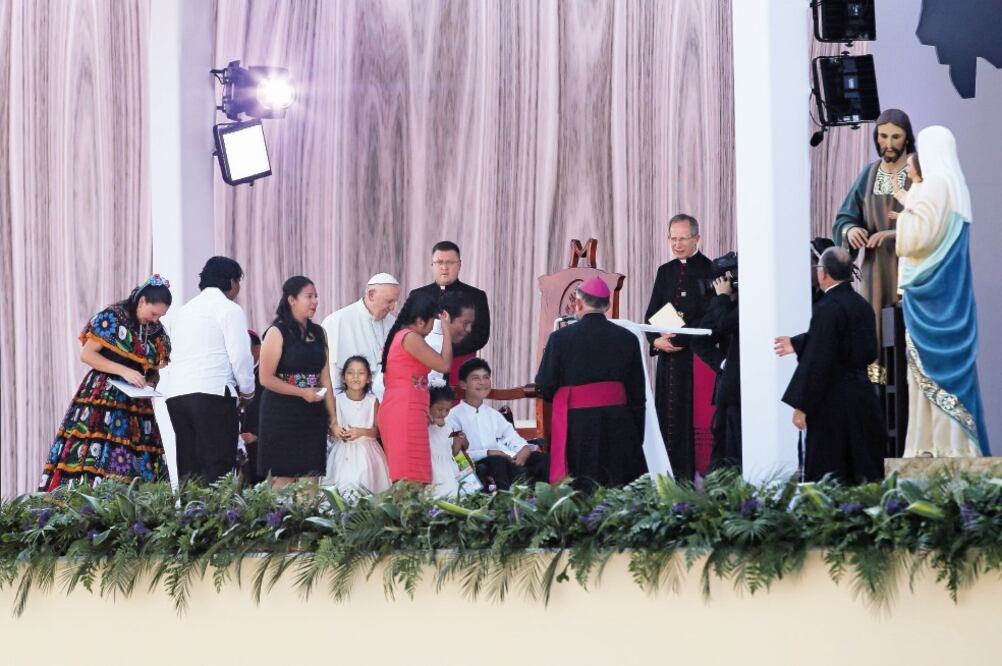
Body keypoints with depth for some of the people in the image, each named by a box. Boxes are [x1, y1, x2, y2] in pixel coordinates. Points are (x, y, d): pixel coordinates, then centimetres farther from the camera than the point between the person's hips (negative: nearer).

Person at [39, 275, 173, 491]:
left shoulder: (156, 331, 12)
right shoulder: (112, 318, -5)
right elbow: (87, 354, -8)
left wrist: (150, 383, -3)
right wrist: (124, 371, -17)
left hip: (137, 405, 6)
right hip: (102, 397, -6)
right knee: (92, 458, -15)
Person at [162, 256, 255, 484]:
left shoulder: (182, 311, 21)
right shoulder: (230, 310, 0)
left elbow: (169, 355, 19)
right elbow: (240, 355, -7)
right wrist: (247, 389, 8)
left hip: (175, 394, 7)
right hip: (212, 393, -7)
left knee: (188, 468, 7)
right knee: (218, 467, -9)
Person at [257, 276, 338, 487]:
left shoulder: (318, 333, 13)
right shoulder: (277, 332, -5)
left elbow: (325, 377, 15)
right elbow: (266, 378, -11)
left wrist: (333, 418, 11)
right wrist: (303, 392, -15)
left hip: (312, 416, 5)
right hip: (283, 416, -5)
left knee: (310, 481, 0)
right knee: (284, 479, -7)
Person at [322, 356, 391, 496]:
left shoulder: (372, 401, 1)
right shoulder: (337, 400, 2)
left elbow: (378, 431, 0)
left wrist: (361, 432, -17)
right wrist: (335, 431, -17)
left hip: (366, 452, 0)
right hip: (343, 451, 0)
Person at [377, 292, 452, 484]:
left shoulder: (399, 336, 20)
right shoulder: (411, 338, -10)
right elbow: (444, 365, -11)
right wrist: (446, 331, -1)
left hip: (393, 409, 10)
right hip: (406, 411, -10)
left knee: (403, 476, 5)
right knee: (410, 476, -14)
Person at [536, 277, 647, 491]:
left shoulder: (560, 338, -6)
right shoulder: (627, 339, 2)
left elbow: (544, 387, -3)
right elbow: (637, 393, 6)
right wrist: (637, 438, 14)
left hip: (577, 426, -2)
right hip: (618, 424, 2)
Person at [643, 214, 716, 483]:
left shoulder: (709, 270, -4)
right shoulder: (665, 271, 16)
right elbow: (651, 314, 14)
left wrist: (679, 339, -16)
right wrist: (656, 339, -6)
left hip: (697, 355, -6)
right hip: (668, 354, 6)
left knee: (693, 417, -6)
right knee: (667, 417, 3)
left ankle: (690, 478, -5)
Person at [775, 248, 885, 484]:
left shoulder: (827, 309, -17)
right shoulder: (862, 305, 8)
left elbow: (818, 361, -19)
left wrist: (801, 405, -14)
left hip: (832, 402, -8)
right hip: (863, 398, 8)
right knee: (864, 473, 11)